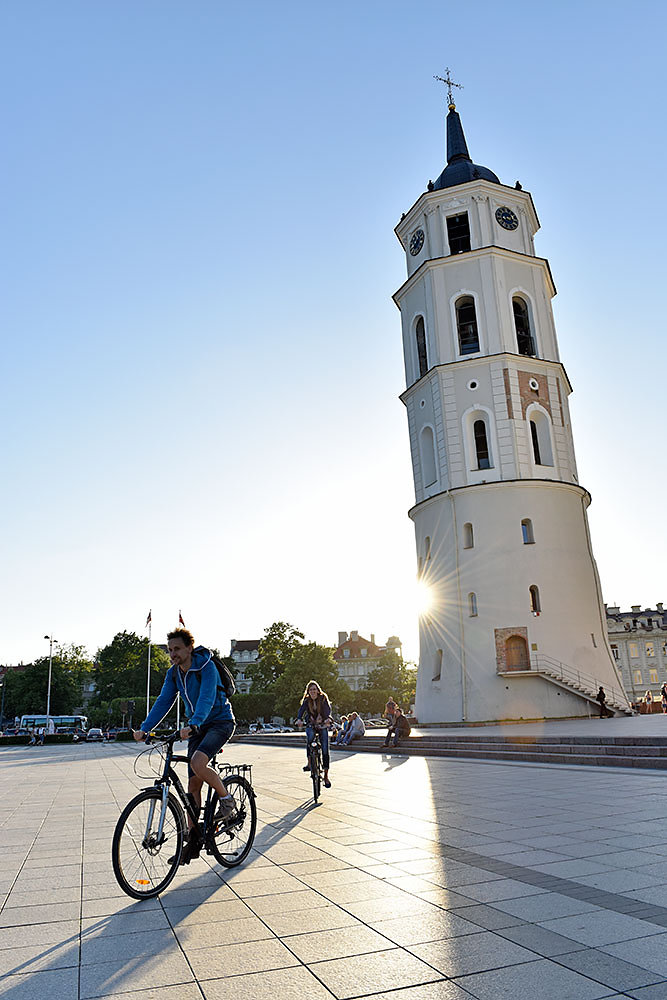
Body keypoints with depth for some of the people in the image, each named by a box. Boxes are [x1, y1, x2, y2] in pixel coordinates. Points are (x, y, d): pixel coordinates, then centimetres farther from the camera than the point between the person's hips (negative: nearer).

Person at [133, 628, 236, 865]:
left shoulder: (207, 667, -22)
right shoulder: (173, 673, -1)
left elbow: (206, 698, -34)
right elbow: (164, 701, -6)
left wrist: (192, 725, -49)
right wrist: (144, 728, -20)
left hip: (220, 722, -6)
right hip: (197, 727, 7)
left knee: (198, 763, -30)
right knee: (193, 784, 2)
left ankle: (226, 799, -5)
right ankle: (193, 839, 11)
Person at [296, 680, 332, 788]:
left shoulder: (323, 698, -7)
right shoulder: (307, 701, -3)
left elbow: (328, 708, -22)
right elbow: (301, 710, -19)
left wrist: (328, 718, -43)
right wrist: (299, 719, -40)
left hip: (323, 726, -1)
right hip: (310, 725, 1)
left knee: (325, 750, -8)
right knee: (310, 738, -33)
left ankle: (326, 776, 1)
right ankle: (309, 763, -22)